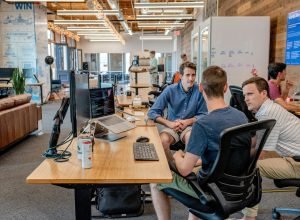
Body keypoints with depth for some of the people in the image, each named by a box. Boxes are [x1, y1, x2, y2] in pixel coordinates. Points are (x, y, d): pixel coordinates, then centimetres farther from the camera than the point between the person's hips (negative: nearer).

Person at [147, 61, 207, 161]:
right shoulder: (170, 90, -7)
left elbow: (203, 115, 2)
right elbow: (152, 112, -8)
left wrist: (188, 121, -15)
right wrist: (169, 123, -20)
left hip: (190, 126, 0)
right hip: (171, 126, 0)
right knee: (163, 140, -31)